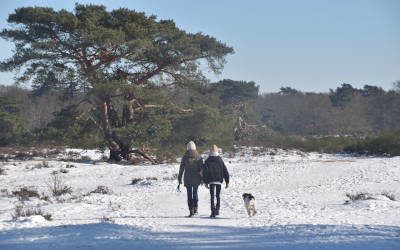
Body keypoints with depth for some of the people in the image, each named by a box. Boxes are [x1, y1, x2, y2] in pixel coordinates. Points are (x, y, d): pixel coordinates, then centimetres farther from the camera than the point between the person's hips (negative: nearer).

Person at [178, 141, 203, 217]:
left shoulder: (185, 156, -3)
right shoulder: (198, 156, -2)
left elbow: (181, 168, -1)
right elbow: (201, 168, -4)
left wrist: (179, 178, 5)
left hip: (187, 178, -1)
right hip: (196, 178, 1)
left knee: (189, 194, 3)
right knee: (195, 192, 18)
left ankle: (191, 211, -2)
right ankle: (195, 208, 13)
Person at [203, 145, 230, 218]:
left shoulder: (207, 161, -2)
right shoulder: (220, 160, 2)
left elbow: (205, 172, -3)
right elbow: (225, 171, 3)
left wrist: (206, 182, 3)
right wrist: (227, 182, 8)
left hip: (211, 181, -2)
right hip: (219, 181, 2)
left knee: (212, 197, -2)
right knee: (218, 196, 16)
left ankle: (213, 212, -13)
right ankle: (217, 210, 16)